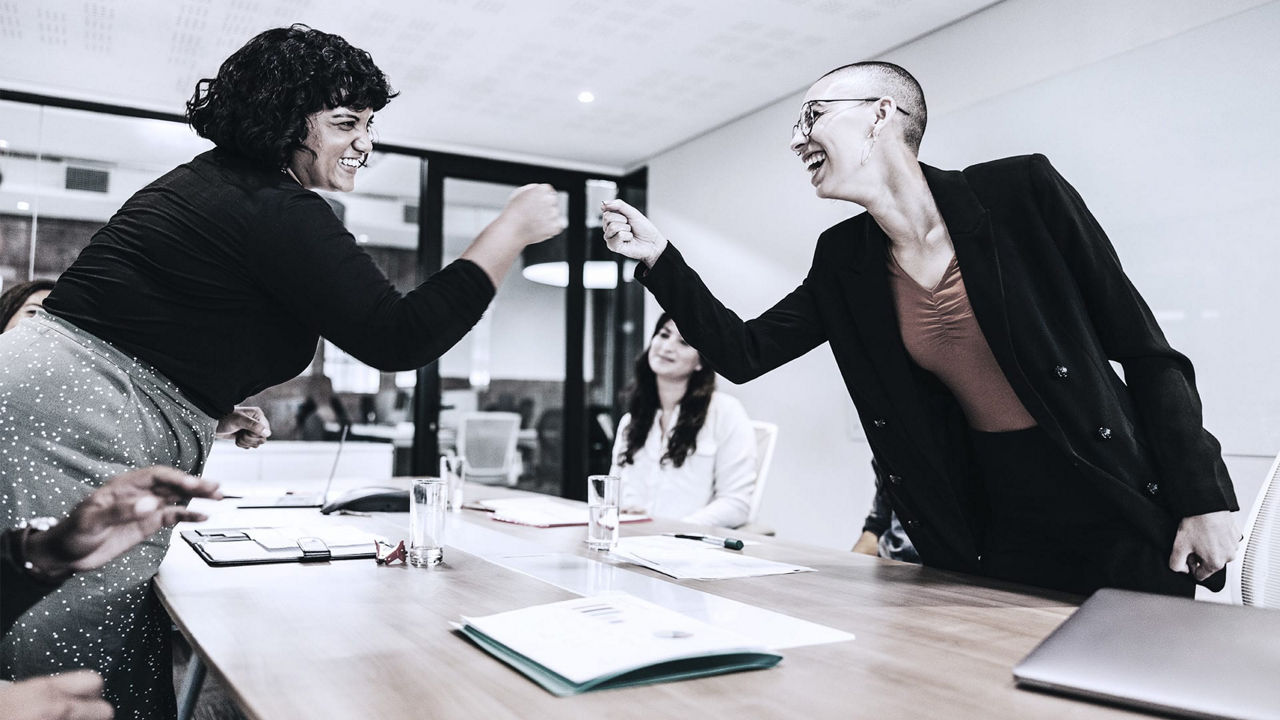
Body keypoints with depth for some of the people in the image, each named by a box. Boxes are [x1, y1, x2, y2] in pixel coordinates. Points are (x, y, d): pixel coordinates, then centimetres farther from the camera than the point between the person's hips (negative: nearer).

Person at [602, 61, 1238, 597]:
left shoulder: (1020, 190, -12)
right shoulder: (844, 261, 0)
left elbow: (1144, 349, -8)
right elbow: (742, 354, 2)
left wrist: (1202, 498, -10)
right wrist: (658, 258, -4)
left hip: (1122, 528, -3)